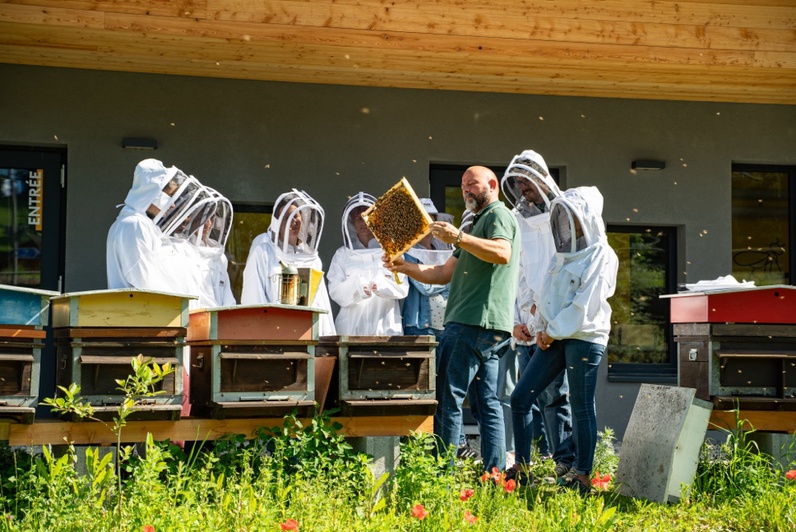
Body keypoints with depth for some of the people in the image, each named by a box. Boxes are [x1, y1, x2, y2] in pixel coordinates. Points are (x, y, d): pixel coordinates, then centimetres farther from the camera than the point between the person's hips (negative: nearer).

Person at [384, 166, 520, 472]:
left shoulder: (498, 214, -2)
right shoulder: (480, 222, 30)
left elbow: (502, 253, -24)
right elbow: (444, 274, 26)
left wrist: (459, 238, -32)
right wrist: (405, 267, 14)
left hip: (474, 323, -11)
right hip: (484, 327, 11)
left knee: (447, 397, -11)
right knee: (488, 402, 7)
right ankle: (494, 472, 7)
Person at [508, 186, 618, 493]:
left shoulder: (601, 255, -7)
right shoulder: (563, 253, 17)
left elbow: (585, 306, -14)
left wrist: (554, 331, -10)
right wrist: (542, 329, 5)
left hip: (584, 338, -8)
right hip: (553, 337, 8)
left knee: (581, 407, -3)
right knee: (520, 398, 3)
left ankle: (582, 477, 5)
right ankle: (521, 468, 10)